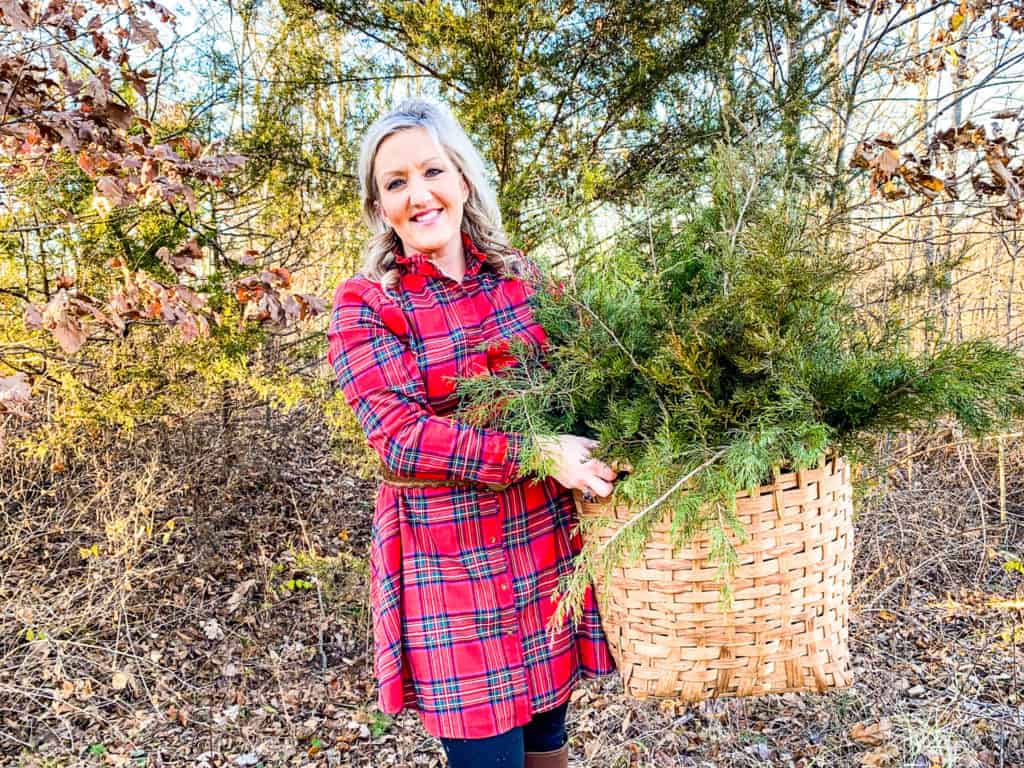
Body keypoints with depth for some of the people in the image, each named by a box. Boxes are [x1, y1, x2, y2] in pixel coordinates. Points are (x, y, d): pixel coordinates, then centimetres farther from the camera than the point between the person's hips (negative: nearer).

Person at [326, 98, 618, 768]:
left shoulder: (519, 275, 4)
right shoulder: (366, 305, -7)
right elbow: (400, 438, -17)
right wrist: (536, 454, -25)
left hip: (547, 542, 4)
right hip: (449, 557, -4)